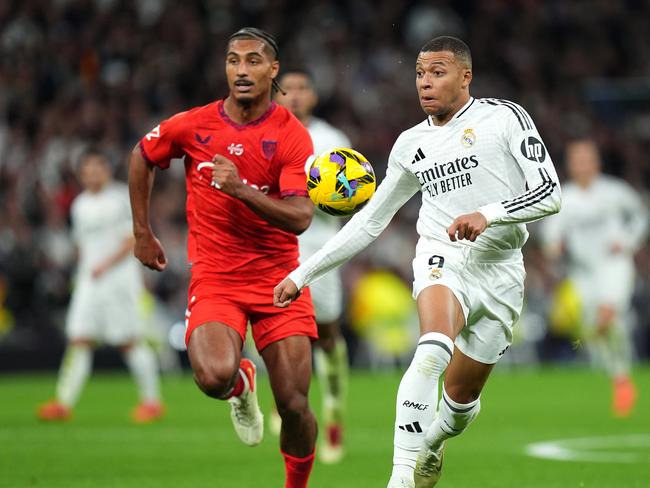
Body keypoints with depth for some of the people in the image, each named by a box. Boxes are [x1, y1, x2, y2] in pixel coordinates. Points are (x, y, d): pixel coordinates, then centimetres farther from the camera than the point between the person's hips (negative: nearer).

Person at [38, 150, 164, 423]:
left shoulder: (123, 198, -4)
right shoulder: (80, 205, 15)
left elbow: (133, 239, -9)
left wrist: (106, 265, -18)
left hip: (119, 277, -5)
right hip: (88, 280, 5)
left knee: (131, 341, -5)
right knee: (79, 341, -4)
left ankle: (151, 401, 5)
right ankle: (64, 403, -8)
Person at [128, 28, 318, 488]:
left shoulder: (292, 135, -7)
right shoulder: (192, 126, -2)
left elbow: (300, 218, -16)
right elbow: (142, 157, 18)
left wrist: (241, 190, -29)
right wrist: (143, 233, 18)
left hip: (278, 276, 0)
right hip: (215, 277, 0)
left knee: (293, 404, -7)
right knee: (215, 377, -26)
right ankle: (241, 383, 13)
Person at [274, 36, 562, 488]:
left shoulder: (504, 117, 0)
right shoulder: (411, 145, 12)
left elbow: (550, 193, -7)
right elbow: (369, 222, 20)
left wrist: (487, 214, -24)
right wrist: (302, 275, 18)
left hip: (500, 272, -1)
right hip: (443, 260, 1)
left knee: (463, 398, 8)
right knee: (433, 349, -32)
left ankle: (430, 446, 44)